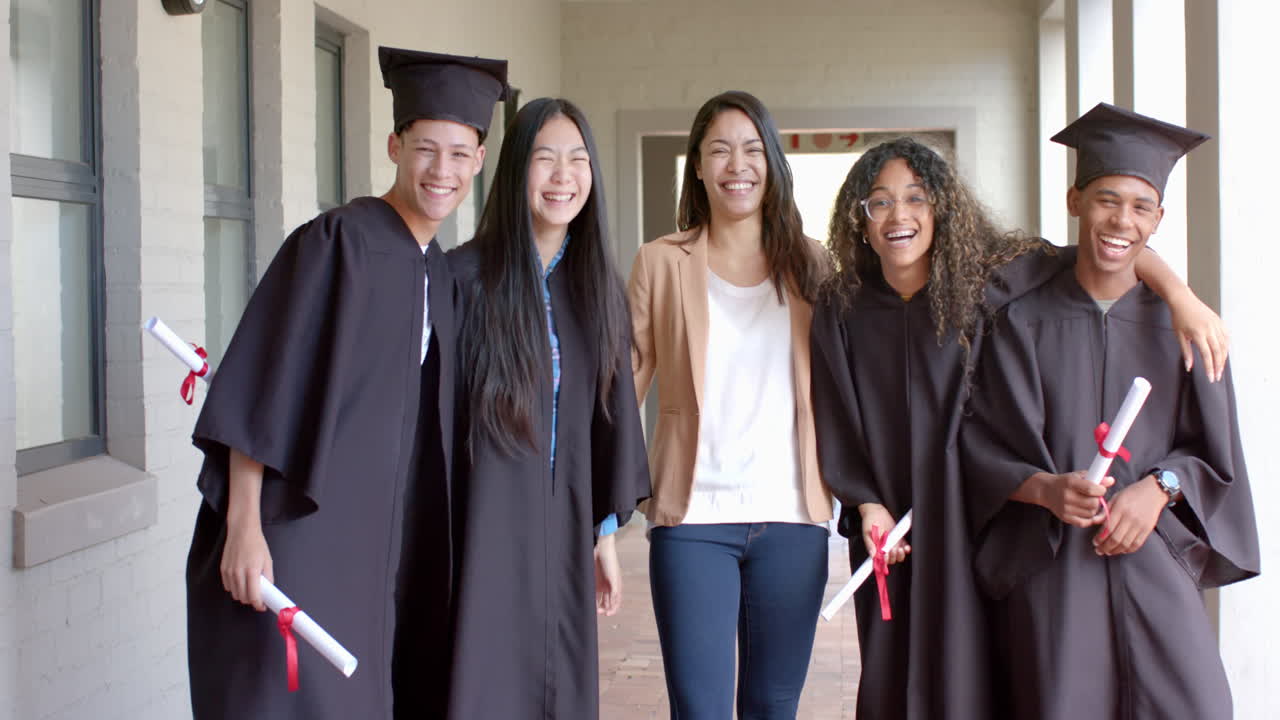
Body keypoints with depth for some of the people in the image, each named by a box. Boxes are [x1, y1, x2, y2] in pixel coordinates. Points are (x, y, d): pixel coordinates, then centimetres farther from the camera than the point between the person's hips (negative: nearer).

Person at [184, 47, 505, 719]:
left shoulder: (441, 274, 10)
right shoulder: (337, 241, -11)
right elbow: (259, 388, -15)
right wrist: (242, 528, -20)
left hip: (372, 547, 7)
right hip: (294, 536, -7)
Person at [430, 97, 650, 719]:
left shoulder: (599, 287, 7)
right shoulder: (463, 275, -8)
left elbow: (608, 414, 12)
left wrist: (605, 532, 12)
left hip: (562, 534, 5)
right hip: (479, 533, -5)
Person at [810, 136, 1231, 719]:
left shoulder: (988, 282, -7)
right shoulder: (840, 311, -1)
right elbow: (836, 423, 5)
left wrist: (1184, 299, -16)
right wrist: (866, 504, -5)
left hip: (975, 515, -2)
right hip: (888, 526, 2)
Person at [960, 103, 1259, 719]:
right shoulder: (1023, 322, 3)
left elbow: (1213, 451, 9)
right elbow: (983, 446, 2)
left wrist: (1158, 487, -11)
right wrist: (1045, 489, -16)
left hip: (1153, 559, 1)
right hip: (1049, 568, -1)